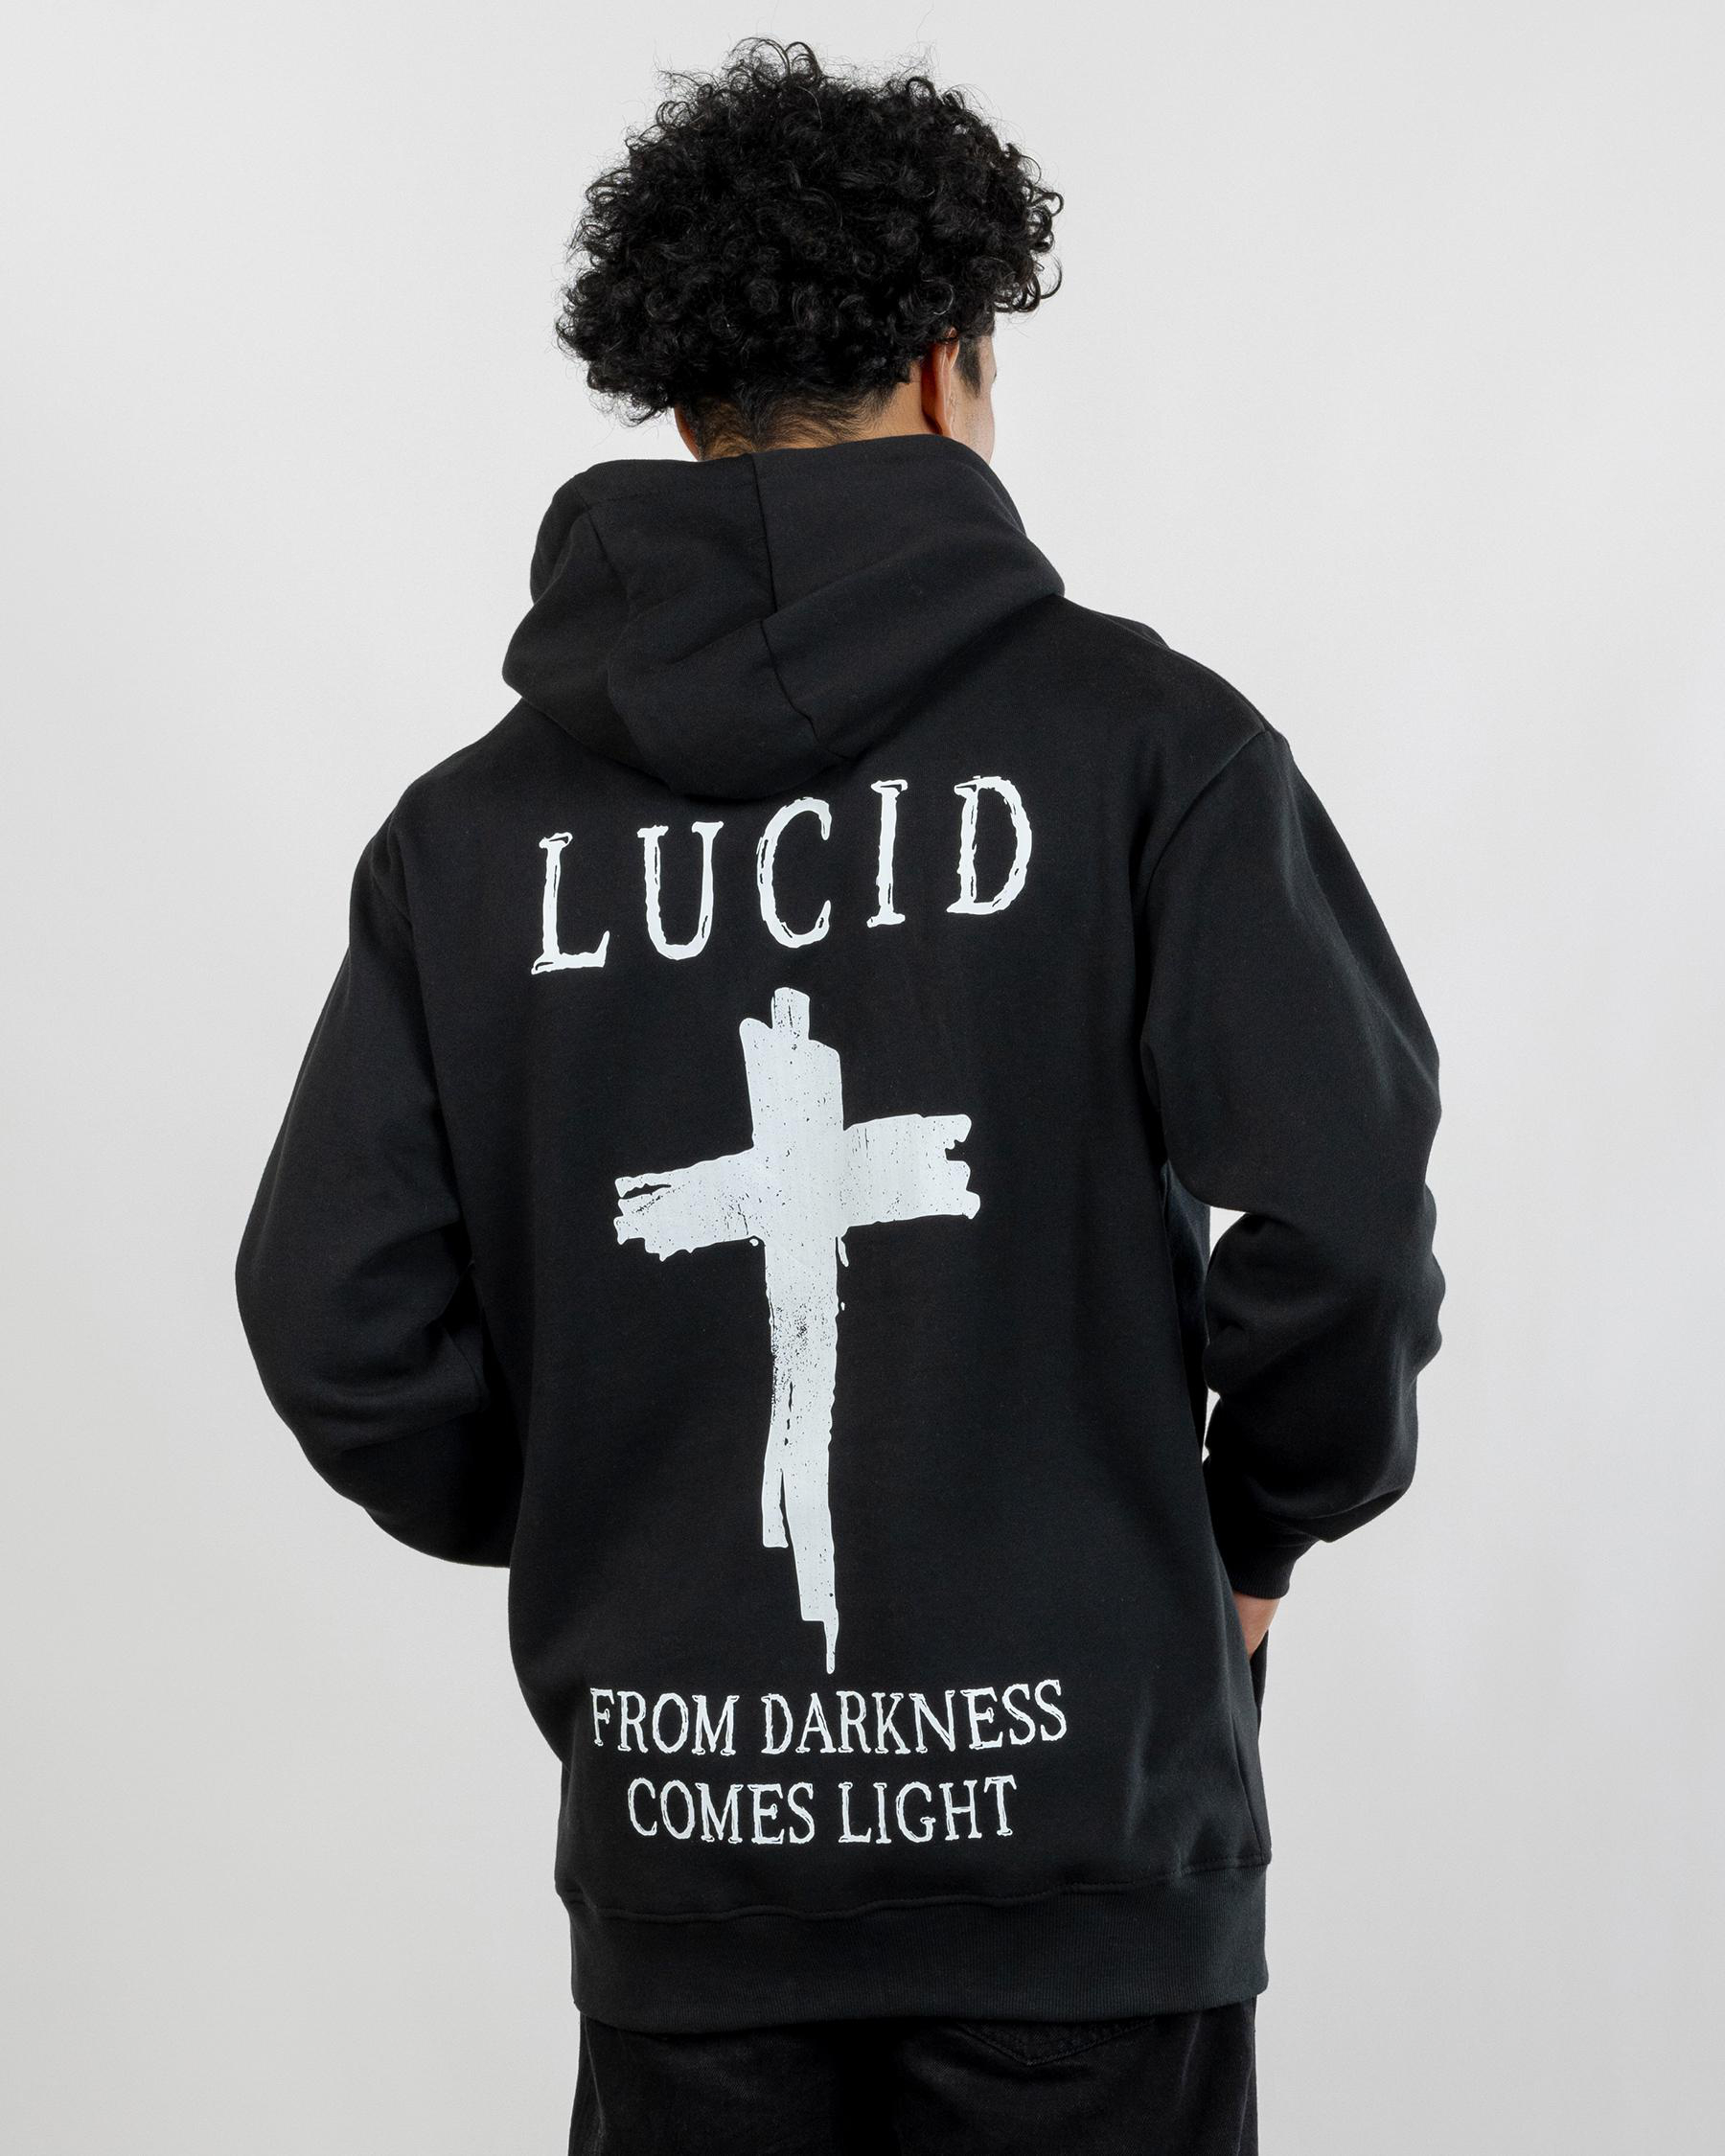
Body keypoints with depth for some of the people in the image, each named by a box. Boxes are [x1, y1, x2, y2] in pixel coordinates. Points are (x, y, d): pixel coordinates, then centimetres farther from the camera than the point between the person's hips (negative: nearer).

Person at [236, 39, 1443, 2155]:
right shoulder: (1142, 738, -7)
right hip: (1074, 1823, -2)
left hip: (680, 1850, 3)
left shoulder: (480, 818, 1)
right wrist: (1267, 1516, 4)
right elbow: (1343, 1208, -15)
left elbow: (339, 1326, -1)